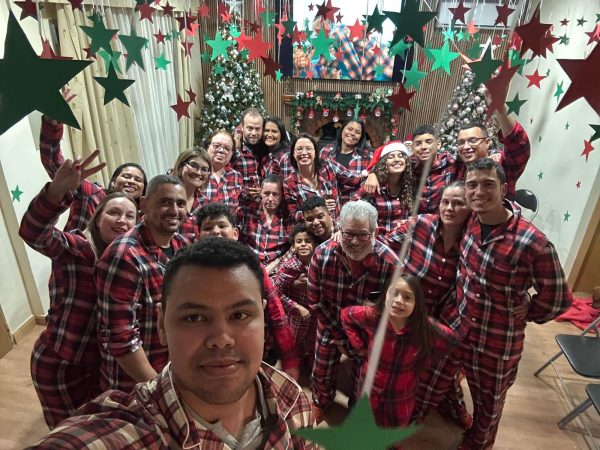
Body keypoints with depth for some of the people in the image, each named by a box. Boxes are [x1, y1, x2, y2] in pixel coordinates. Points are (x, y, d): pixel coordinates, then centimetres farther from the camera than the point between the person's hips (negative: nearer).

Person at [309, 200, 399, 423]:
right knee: (322, 373, 21)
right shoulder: (322, 253, -25)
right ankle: (320, 403, 56)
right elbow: (316, 302, -14)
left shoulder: (389, 262, -29)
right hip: (330, 325, 1)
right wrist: (340, 336, -11)